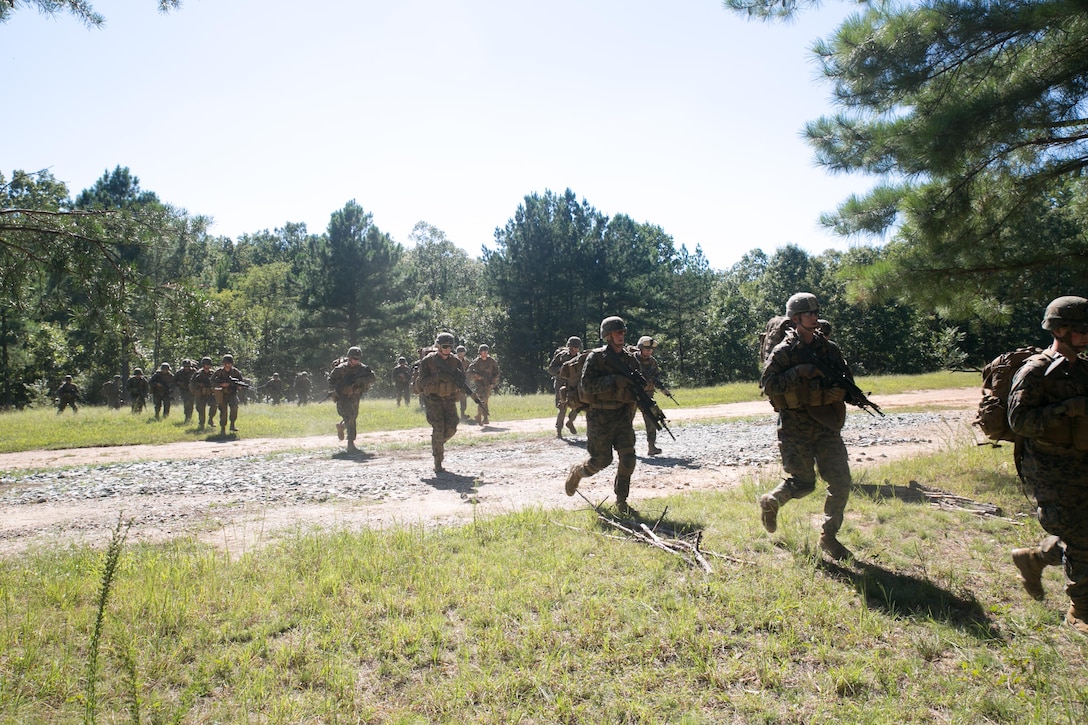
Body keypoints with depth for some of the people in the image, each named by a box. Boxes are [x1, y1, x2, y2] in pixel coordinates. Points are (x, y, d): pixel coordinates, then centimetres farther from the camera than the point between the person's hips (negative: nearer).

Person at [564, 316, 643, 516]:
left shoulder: (630, 358, 9)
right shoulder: (596, 357, -8)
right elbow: (587, 385, -17)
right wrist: (614, 381, -25)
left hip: (623, 415, 5)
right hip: (600, 417, -5)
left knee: (628, 458, -3)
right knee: (601, 460, -1)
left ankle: (621, 501, 11)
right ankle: (577, 471, 30)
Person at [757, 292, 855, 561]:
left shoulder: (829, 348, 8)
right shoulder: (783, 352, -6)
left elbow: (847, 381, 9)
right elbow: (768, 385, -14)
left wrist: (835, 392, -12)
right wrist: (800, 373, -22)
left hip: (827, 425, 5)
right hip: (795, 428, -5)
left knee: (841, 482, -1)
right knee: (804, 483, -5)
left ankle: (829, 537, 16)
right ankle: (770, 502, 26)